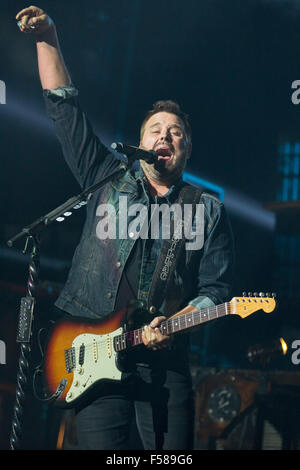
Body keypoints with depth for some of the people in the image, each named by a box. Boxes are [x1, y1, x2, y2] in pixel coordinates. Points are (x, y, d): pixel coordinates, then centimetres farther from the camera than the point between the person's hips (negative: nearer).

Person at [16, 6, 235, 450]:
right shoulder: (108, 180, 13)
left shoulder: (207, 211, 12)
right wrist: (47, 37, 5)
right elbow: (64, 107, 11)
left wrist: (174, 324, -13)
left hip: (167, 361, 1)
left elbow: (216, 288, 5)